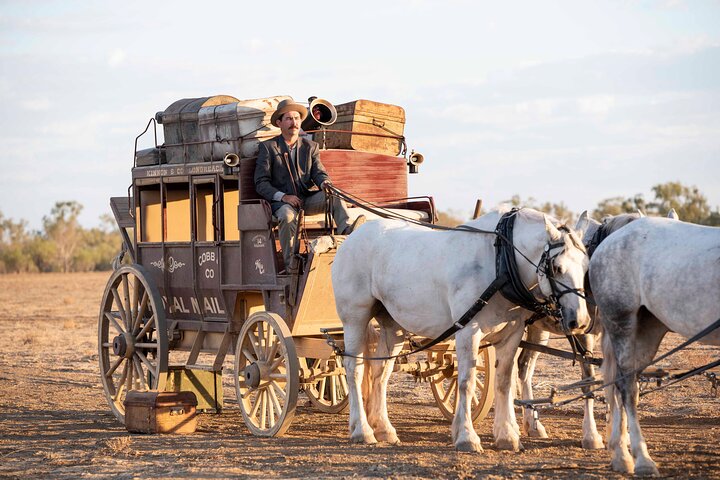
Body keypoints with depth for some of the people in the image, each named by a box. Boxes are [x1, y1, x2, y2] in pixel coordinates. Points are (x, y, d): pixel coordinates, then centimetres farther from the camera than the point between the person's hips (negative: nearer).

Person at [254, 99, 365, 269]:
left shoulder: (310, 147, 17)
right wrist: (283, 196, -17)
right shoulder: (268, 147, 6)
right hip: (281, 201, -3)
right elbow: (261, 184, -1)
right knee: (287, 216, -37)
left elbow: (318, 173, 7)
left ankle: (346, 230, -49)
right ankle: (290, 263, -29)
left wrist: (324, 182, -20)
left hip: (308, 198, 3)